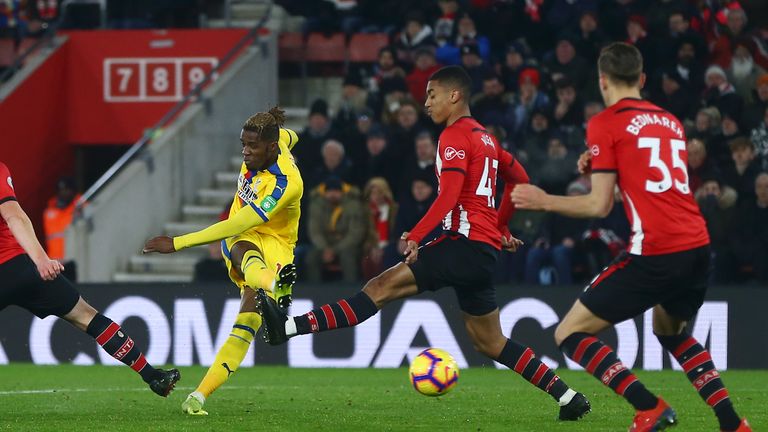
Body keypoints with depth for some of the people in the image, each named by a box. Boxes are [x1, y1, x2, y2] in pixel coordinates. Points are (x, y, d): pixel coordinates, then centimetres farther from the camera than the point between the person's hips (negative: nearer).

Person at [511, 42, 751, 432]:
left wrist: (544, 202, 8)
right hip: (698, 246, 7)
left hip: (655, 253, -7)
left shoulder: (606, 123, 0)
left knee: (570, 334, 2)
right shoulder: (670, 122, 19)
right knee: (670, 331, 33)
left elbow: (600, 205, -4)